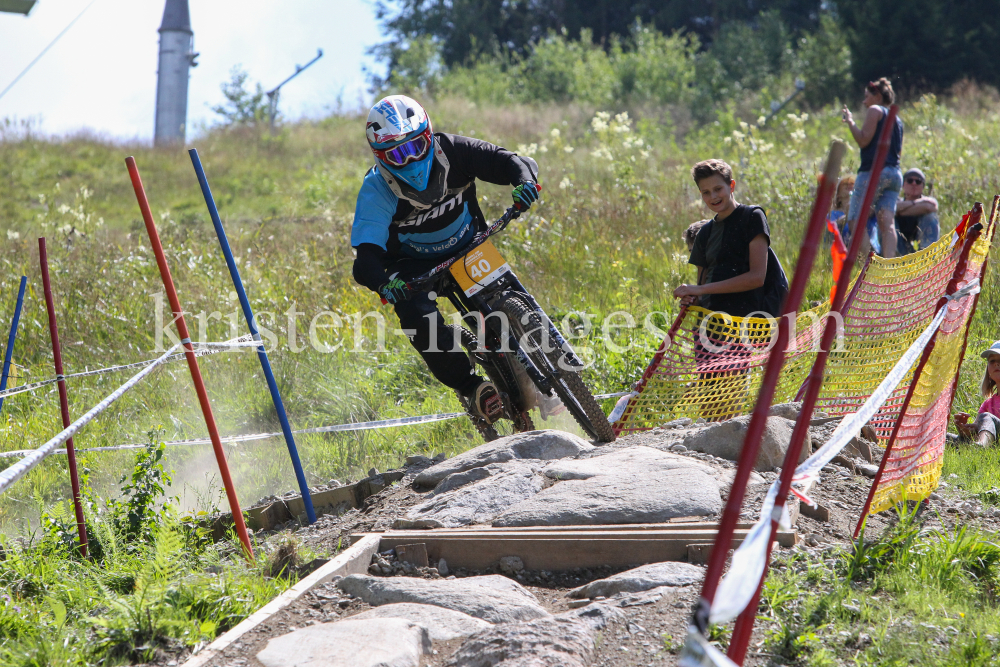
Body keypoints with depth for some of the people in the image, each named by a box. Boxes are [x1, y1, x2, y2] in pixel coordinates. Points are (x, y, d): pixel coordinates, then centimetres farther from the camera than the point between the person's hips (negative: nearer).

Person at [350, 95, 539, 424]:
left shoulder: (452, 152, -22)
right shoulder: (375, 191, -26)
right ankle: (469, 387, -19)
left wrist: (524, 181, -48)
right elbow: (367, 256, -32)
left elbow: (506, 162, -23)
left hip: (468, 246, 2)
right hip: (415, 264, -2)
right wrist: (384, 284, -55)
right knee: (418, 313, -31)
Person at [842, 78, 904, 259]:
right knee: (887, 222, -6)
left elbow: (863, 140, -9)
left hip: (874, 171, -8)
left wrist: (850, 122, 3)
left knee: (855, 219, -6)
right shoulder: (897, 119, 24)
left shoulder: (874, 110, 0)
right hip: (895, 174, 8)